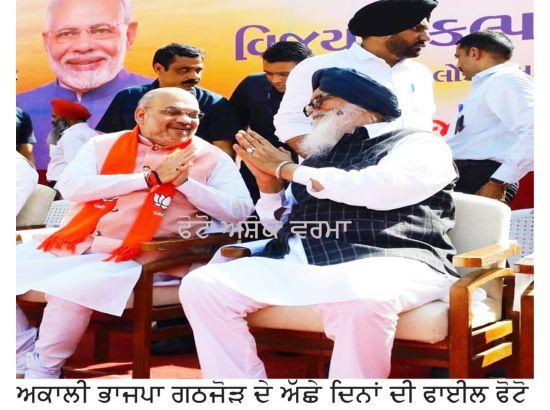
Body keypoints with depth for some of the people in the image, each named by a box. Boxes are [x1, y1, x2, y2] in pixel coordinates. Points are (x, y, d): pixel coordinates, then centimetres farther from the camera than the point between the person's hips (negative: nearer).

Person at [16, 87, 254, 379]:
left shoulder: (211, 158, 5)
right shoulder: (103, 145, 10)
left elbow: (240, 211, -3)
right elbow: (70, 186, -6)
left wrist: (185, 181, -14)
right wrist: (150, 177, -10)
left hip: (132, 258, -4)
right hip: (69, 246, 4)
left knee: (69, 288, -30)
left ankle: (43, 370, -4)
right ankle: (26, 354, 11)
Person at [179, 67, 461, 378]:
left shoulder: (420, 144, 7)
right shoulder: (324, 153, 25)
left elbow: (380, 189, -12)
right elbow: (285, 223, 29)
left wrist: (285, 168, -1)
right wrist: (269, 182, 8)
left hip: (385, 263, -6)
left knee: (358, 299, -41)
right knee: (201, 285, -12)